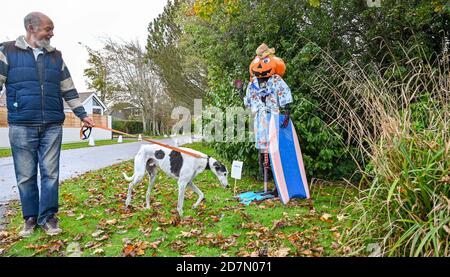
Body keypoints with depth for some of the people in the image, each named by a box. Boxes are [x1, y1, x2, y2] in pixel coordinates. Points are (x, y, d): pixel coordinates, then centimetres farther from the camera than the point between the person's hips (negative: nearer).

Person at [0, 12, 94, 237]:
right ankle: (30, 217, 19)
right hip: (22, 125, -2)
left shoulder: (55, 56, 13)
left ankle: (48, 216, 12)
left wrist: (82, 114, 12)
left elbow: (68, 90, 15)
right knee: (25, 175, 5)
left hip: (52, 125, 2)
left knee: (50, 172, 1)